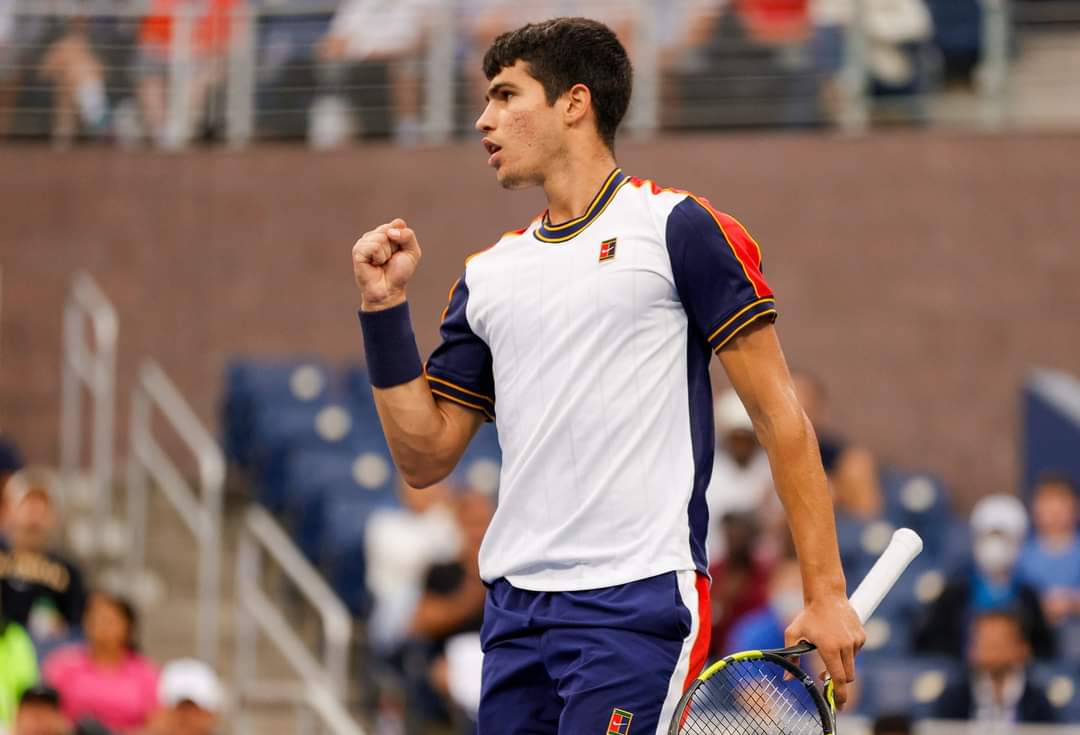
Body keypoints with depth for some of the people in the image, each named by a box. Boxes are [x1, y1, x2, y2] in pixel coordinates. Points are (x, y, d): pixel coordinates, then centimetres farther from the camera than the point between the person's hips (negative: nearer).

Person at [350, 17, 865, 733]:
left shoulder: (678, 229, -1)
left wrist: (825, 593, -8)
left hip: (638, 601, -6)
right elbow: (425, 457, 16)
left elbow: (779, 415, -3)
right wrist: (385, 309, 6)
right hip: (514, 610, 6)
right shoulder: (488, 276, 17)